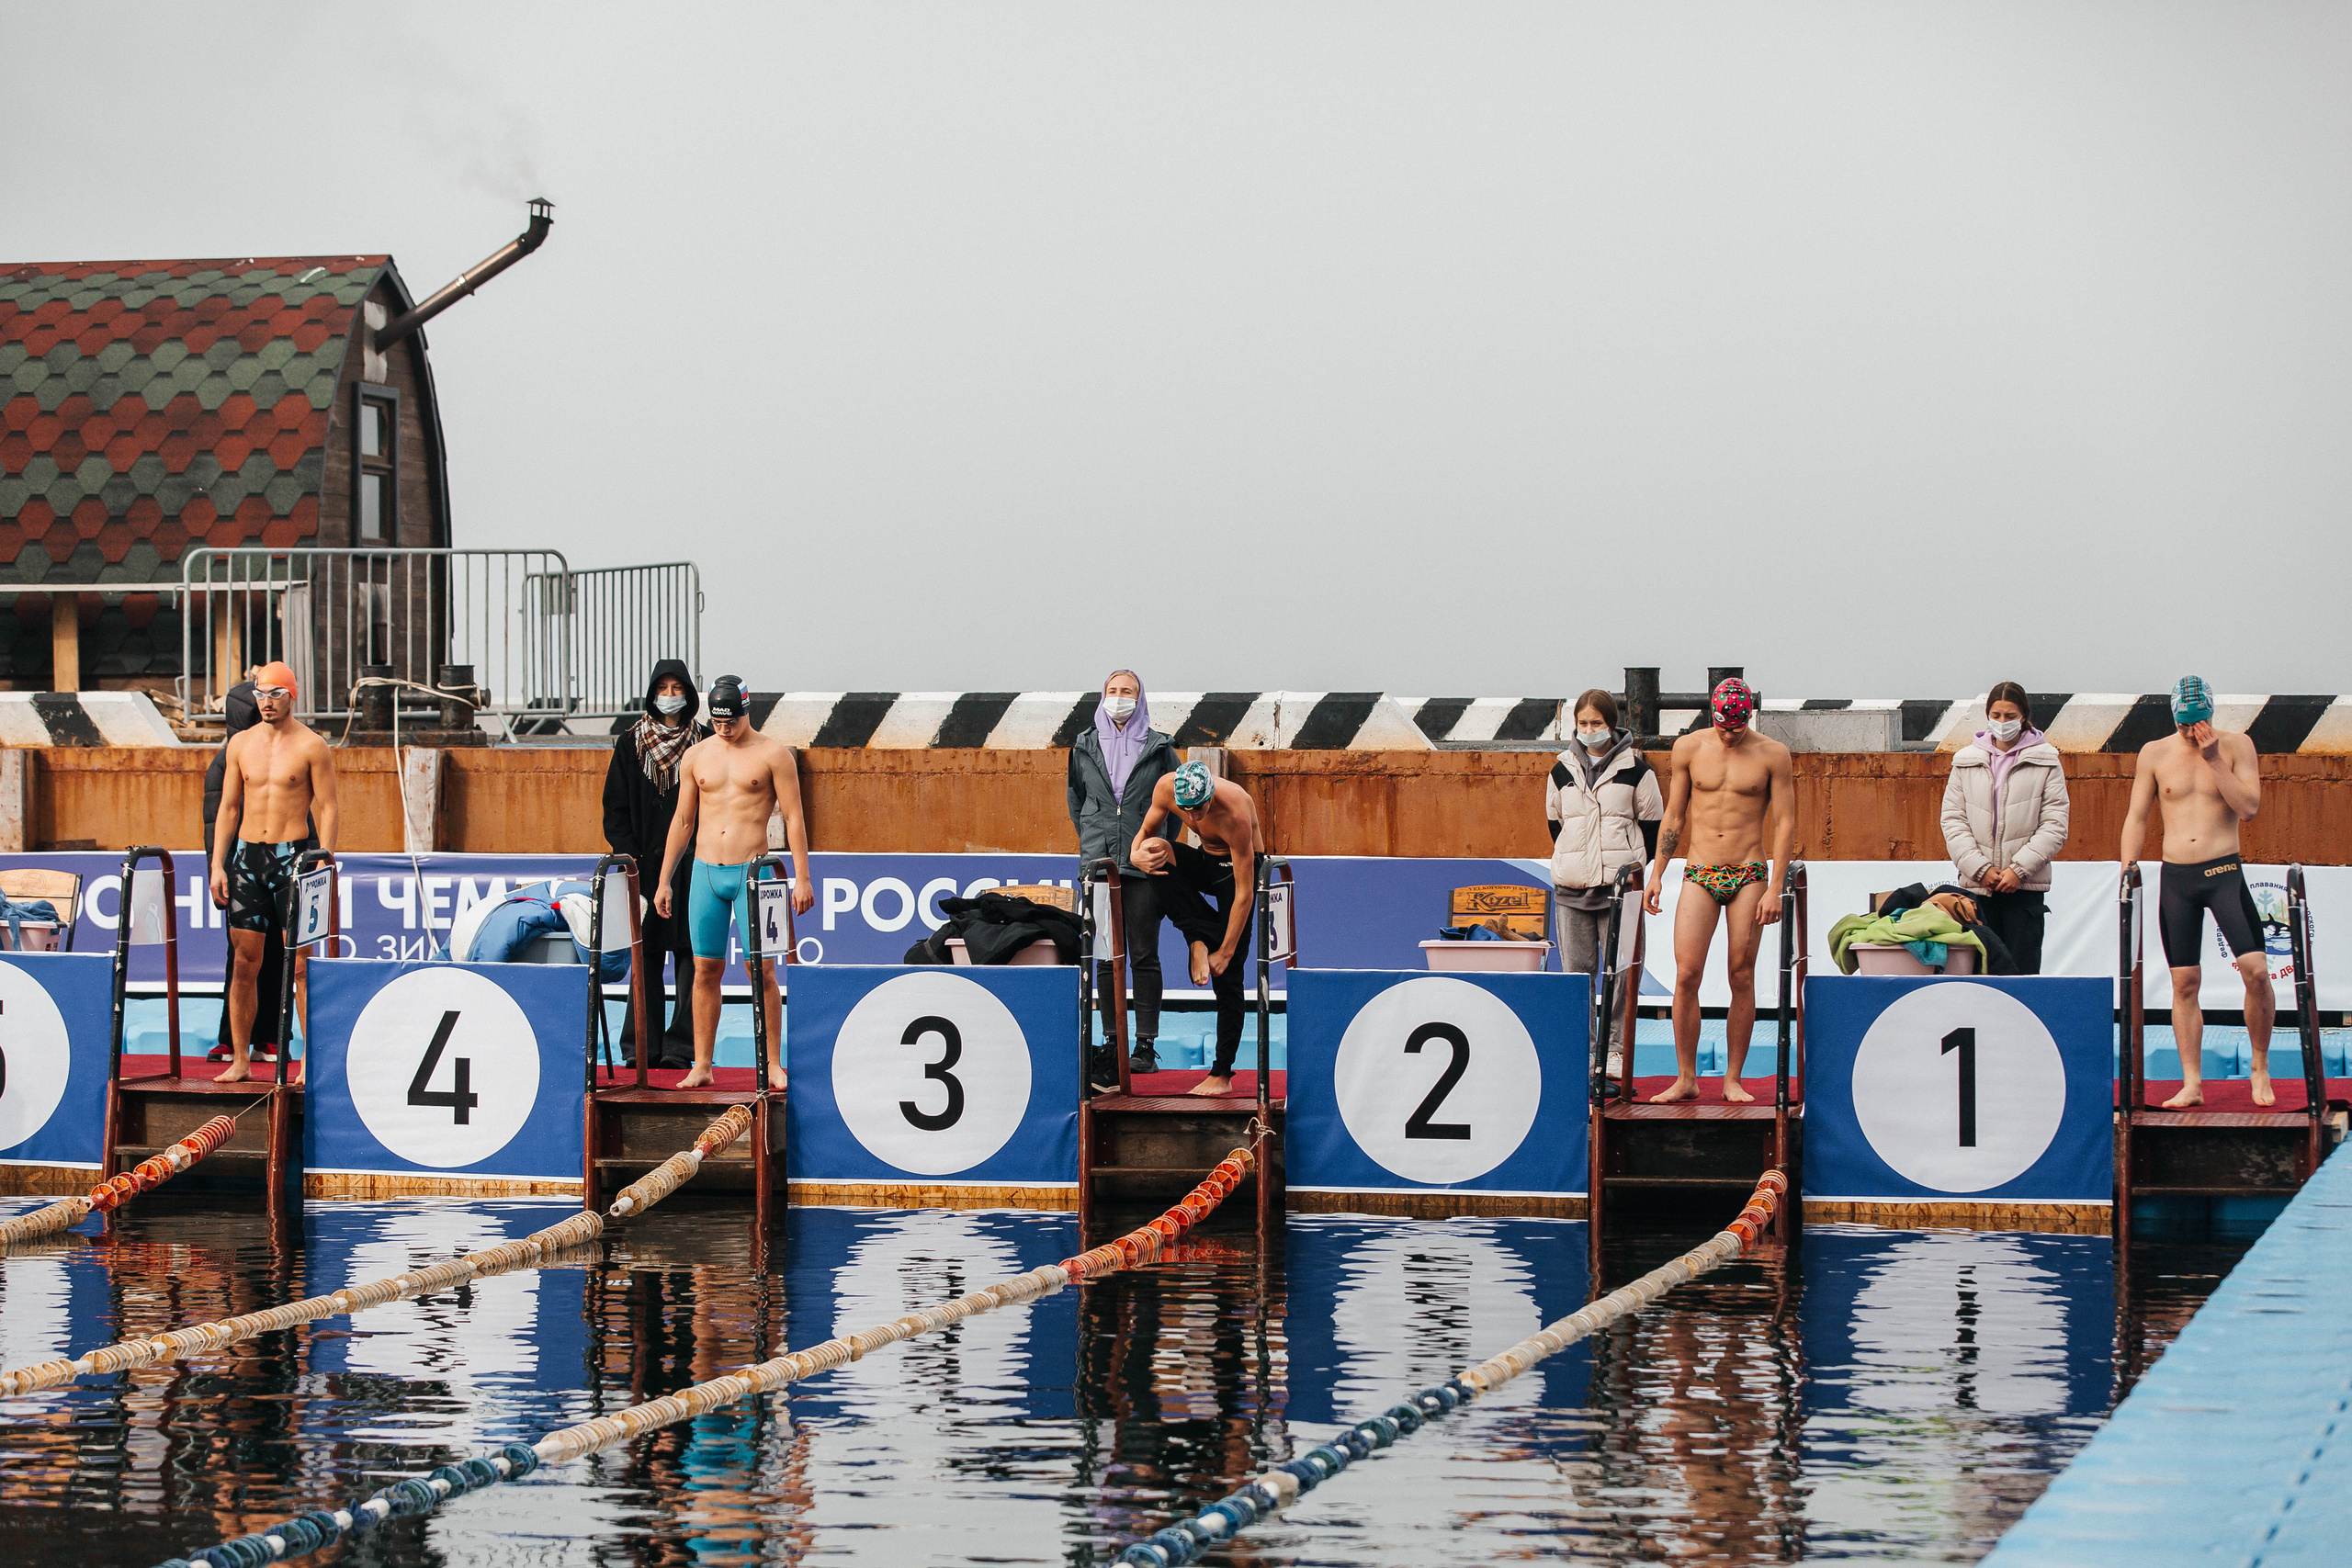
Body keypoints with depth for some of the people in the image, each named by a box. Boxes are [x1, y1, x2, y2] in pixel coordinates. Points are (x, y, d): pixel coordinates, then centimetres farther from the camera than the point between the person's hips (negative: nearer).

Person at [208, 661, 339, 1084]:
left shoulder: (311, 746, -3)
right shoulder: (241, 743, 10)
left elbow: (327, 809, -4)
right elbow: (228, 808, 13)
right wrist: (217, 866, 6)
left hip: (294, 857, -4)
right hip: (247, 857, 4)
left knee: (301, 964, -5)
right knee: (244, 962, 3)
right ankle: (240, 1060, 8)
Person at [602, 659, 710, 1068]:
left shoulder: (706, 744, 5)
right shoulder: (630, 744, 8)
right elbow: (615, 807, 7)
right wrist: (627, 853, -5)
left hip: (692, 865, -1)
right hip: (645, 865, 1)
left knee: (690, 954, -5)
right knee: (645, 956, 1)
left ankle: (681, 1046, -5)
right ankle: (643, 1045, 3)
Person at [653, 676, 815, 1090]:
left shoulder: (773, 754, -1)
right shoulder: (697, 755, 10)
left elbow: (793, 818, -2)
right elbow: (682, 820, 16)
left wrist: (802, 879, -9)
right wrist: (664, 881, 14)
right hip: (705, 873, 3)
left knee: (762, 969, -5)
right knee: (705, 970, 3)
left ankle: (771, 1064, 2)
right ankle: (701, 1066, 8)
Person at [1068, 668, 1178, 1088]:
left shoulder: (1159, 748, 4)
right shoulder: (1085, 748, 10)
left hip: (1144, 864, -2)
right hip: (1099, 863, 2)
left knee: (1144, 955, -1)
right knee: (1108, 956, 2)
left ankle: (1145, 1045, 0)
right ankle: (1112, 1044, 4)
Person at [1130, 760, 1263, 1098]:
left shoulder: (1235, 814, -35)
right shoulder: (1166, 788, -21)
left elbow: (1244, 892, -29)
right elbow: (1144, 832, -1)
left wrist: (1225, 951, -26)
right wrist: (1136, 854, -27)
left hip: (1239, 866, -5)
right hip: (1205, 860, 6)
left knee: (1226, 973, -9)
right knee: (1153, 850, -26)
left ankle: (1222, 1075, -5)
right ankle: (1198, 940, -22)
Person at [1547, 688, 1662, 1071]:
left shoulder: (1635, 770, 1)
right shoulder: (1563, 771, 9)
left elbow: (1652, 823, 6)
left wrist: (1634, 868, 6)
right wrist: (1572, 863, 14)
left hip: (1620, 885, -3)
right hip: (1572, 886, 3)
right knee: (1576, 970, 2)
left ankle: (1615, 1054, -1)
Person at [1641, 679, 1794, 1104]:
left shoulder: (1772, 754, 0)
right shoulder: (1689, 747, 5)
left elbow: (1784, 823, 0)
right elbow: (1673, 816, 12)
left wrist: (1774, 889, -7)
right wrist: (1656, 874, 8)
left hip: (1749, 876, -1)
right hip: (1699, 876, 1)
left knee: (1742, 977, -1)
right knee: (1686, 975, -9)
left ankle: (1733, 1080, 6)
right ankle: (1686, 1078, -1)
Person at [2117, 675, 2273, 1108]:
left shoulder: (2236, 747, 2)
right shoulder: (2155, 754, 6)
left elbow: (2249, 808, -7)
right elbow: (2136, 817, 10)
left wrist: (2214, 760, -12)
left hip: (2225, 872, -2)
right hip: (2176, 877, 2)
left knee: (2256, 970, -12)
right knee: (2184, 982, 0)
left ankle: (2260, 1066, 6)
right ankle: (2192, 1084, 4)